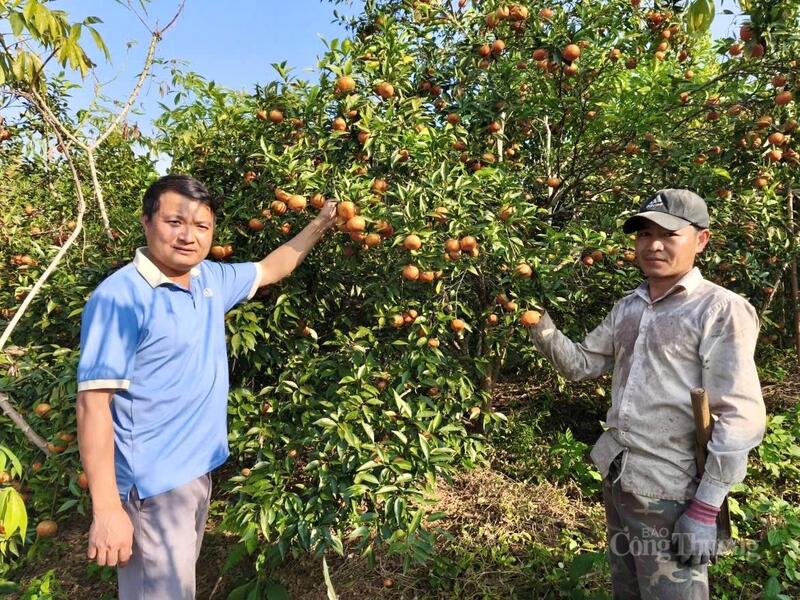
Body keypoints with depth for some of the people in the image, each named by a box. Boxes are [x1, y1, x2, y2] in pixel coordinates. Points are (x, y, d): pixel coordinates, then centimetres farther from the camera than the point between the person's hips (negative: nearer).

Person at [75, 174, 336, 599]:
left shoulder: (211, 279, 2)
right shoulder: (120, 296, -20)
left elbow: (268, 270, 21)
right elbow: (93, 404, -21)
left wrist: (319, 225, 19)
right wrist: (106, 510, -22)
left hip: (198, 468, 8)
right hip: (153, 484, -8)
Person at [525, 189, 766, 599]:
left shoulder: (721, 310, -14)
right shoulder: (628, 308, 7)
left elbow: (741, 418, -17)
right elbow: (581, 364, 11)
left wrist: (705, 509, -18)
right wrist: (543, 330, -10)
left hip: (670, 492, -7)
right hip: (615, 479, 7)